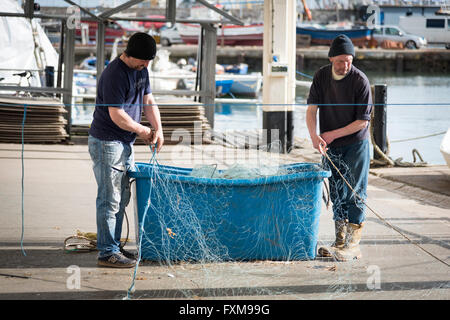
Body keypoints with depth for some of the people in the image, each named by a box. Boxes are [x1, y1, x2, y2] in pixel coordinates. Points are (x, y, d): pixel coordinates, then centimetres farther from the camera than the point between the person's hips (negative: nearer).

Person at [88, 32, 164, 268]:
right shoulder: (114, 75, -22)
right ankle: (107, 253, -3)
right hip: (107, 143, -9)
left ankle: (114, 246, 22)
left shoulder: (140, 69, 7)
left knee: (121, 199, 14)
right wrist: (142, 131, -9)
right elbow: (117, 116, -23)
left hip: (125, 143, 9)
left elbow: (148, 101, 15)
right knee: (110, 200, -7)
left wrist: (158, 129, 1)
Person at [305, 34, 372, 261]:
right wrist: (314, 136, -24)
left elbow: (363, 121, -14)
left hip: (356, 144, -5)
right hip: (331, 148, 5)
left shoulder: (360, 81, -16)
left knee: (354, 194, -7)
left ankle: (352, 244, -8)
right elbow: (311, 109, -7)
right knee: (337, 194, 8)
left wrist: (333, 134, -14)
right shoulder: (321, 76, -2)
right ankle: (341, 240, 14)